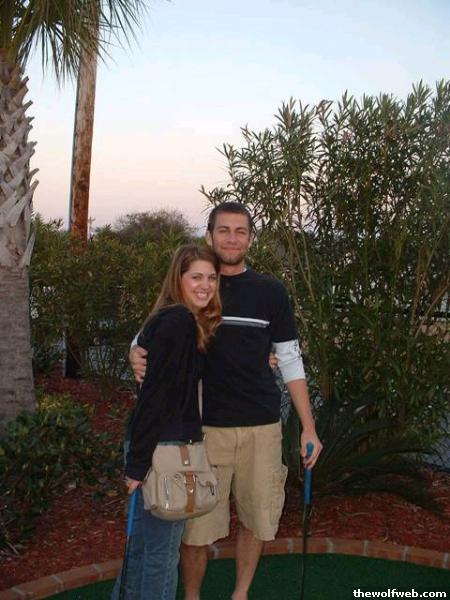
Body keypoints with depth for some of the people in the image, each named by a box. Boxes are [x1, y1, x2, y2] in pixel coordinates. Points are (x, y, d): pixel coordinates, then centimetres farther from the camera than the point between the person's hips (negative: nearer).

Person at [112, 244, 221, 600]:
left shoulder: (174, 319, 12)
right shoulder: (179, 321, -17)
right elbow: (155, 394, -21)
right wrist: (138, 463, -20)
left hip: (156, 446, 10)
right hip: (165, 450, -10)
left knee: (144, 542, 22)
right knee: (162, 551, 5)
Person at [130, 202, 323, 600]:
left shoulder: (271, 292, 4)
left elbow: (291, 362, 6)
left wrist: (308, 428, 2)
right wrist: (136, 355, -17)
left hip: (261, 428, 1)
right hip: (204, 426, -1)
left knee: (257, 520, 13)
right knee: (196, 527, 3)